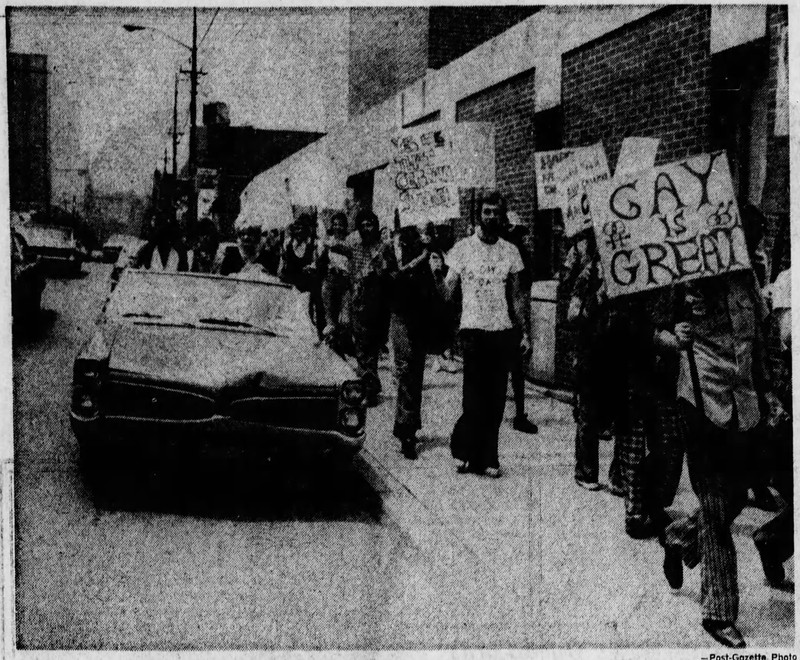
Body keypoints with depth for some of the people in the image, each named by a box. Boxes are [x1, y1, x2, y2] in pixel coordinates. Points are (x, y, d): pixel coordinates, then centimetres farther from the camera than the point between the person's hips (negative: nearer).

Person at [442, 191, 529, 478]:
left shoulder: (510, 251, 11)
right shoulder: (463, 248, 1)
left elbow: (516, 295, 16)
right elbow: (448, 290, 1)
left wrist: (524, 331, 11)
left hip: (503, 331, 3)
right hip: (473, 329, -3)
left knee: (496, 400, 4)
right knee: (474, 398, -8)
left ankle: (486, 458, 12)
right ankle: (463, 447, 13)